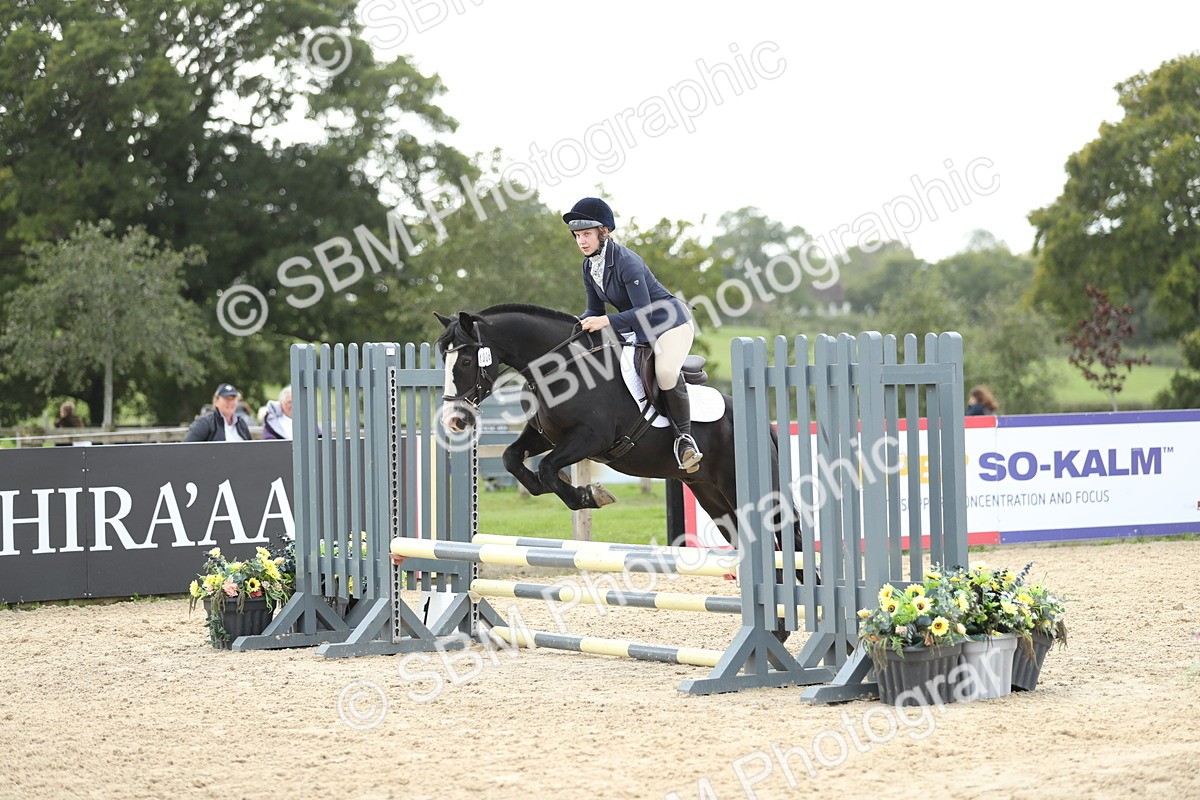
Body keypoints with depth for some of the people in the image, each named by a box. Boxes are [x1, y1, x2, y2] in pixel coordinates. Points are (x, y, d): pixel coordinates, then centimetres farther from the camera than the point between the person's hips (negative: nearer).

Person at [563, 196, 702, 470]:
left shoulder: (626, 262, -25)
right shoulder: (589, 267, 1)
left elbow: (644, 311, -29)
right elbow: (595, 310, 8)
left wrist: (606, 321, -38)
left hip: (671, 321, -10)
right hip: (638, 331, 10)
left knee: (665, 372, -34)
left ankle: (684, 436, -21)